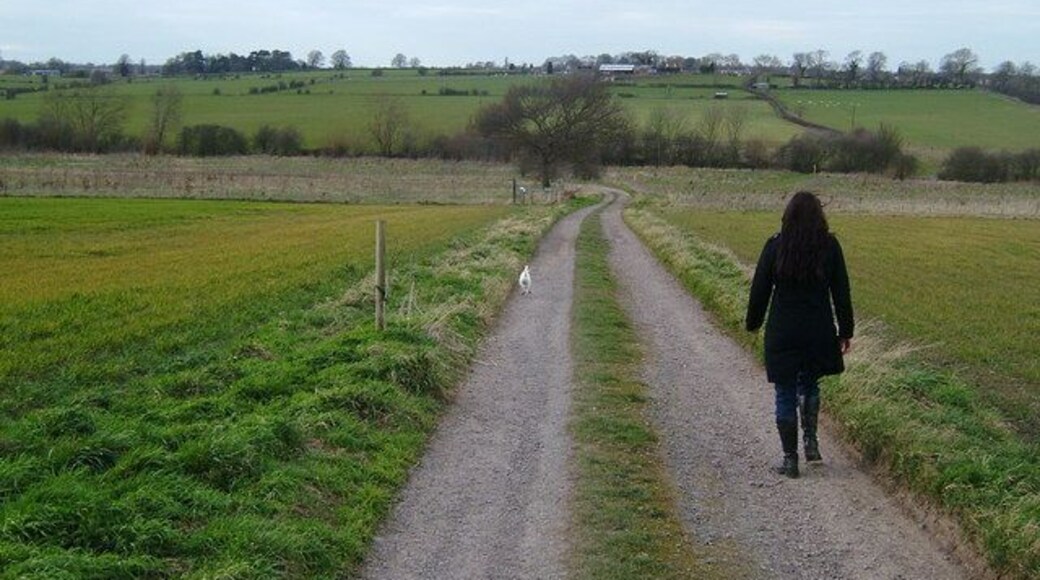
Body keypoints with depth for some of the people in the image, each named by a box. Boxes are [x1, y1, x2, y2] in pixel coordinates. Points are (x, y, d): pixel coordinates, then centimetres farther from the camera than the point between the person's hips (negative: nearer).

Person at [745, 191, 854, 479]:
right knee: (810, 385, 25)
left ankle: (790, 459, 9)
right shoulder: (830, 246, -3)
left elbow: (760, 289, -1)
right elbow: (841, 292, 1)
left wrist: (753, 322, 12)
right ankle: (810, 440, 11)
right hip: (819, 332, 2)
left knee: (786, 395, 6)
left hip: (783, 333, -2)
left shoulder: (775, 246, -6)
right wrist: (846, 331, 9)